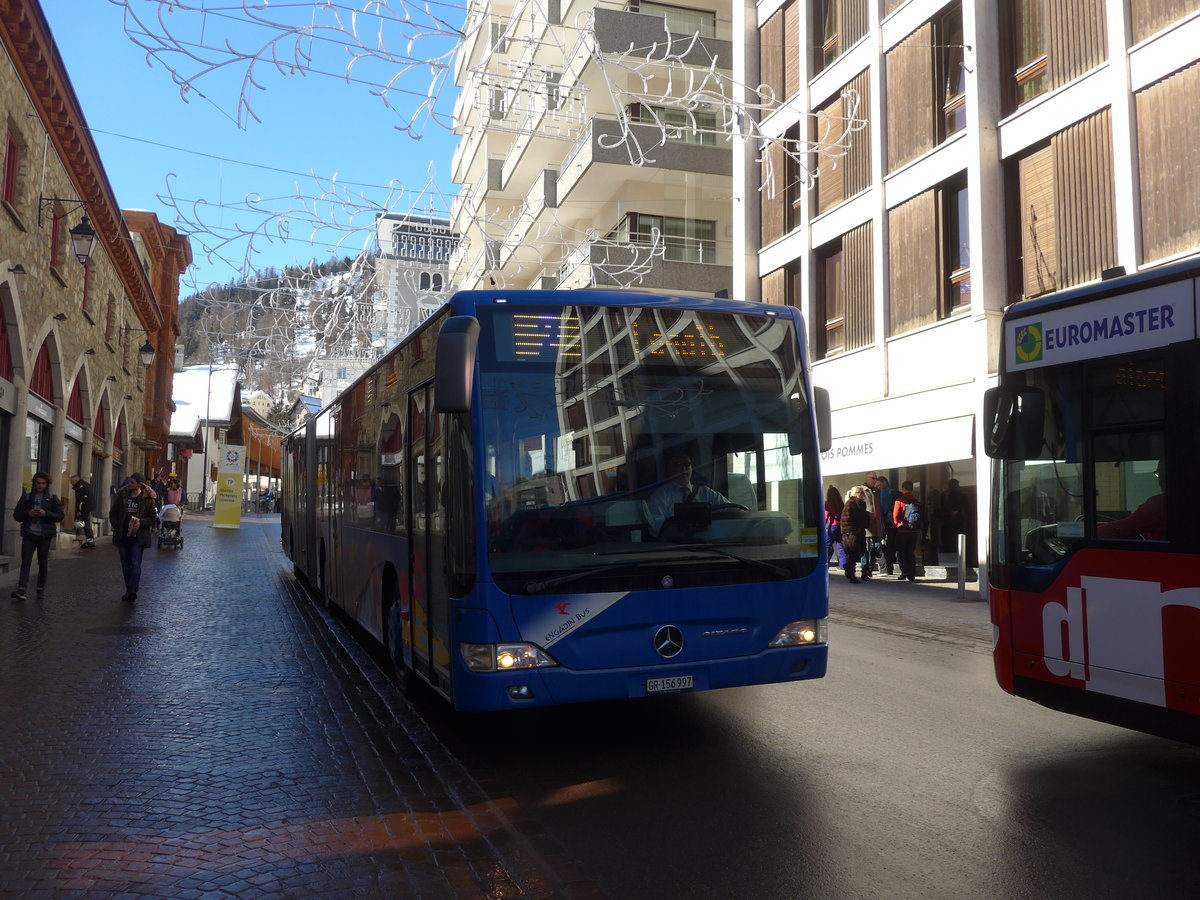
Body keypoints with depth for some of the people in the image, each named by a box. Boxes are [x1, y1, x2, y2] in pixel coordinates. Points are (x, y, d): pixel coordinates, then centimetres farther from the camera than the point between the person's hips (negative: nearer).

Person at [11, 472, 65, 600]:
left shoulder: (52, 499, 6)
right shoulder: (26, 497, 10)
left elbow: (60, 516, 0)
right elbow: (16, 515, 7)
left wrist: (45, 513, -16)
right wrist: (28, 513, -12)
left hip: (45, 535, 0)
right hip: (29, 533, 1)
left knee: (43, 563, 5)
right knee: (25, 561, -9)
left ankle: (41, 590, 13)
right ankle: (21, 590, -17)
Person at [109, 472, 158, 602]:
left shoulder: (148, 499, -4)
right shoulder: (122, 495, 8)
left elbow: (153, 518, -3)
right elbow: (113, 513, 16)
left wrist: (140, 522, -19)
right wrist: (116, 527, 5)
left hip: (138, 537, -5)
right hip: (122, 536, 5)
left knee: (135, 564, -11)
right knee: (125, 565, 11)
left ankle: (132, 590, -16)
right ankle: (128, 590, 21)